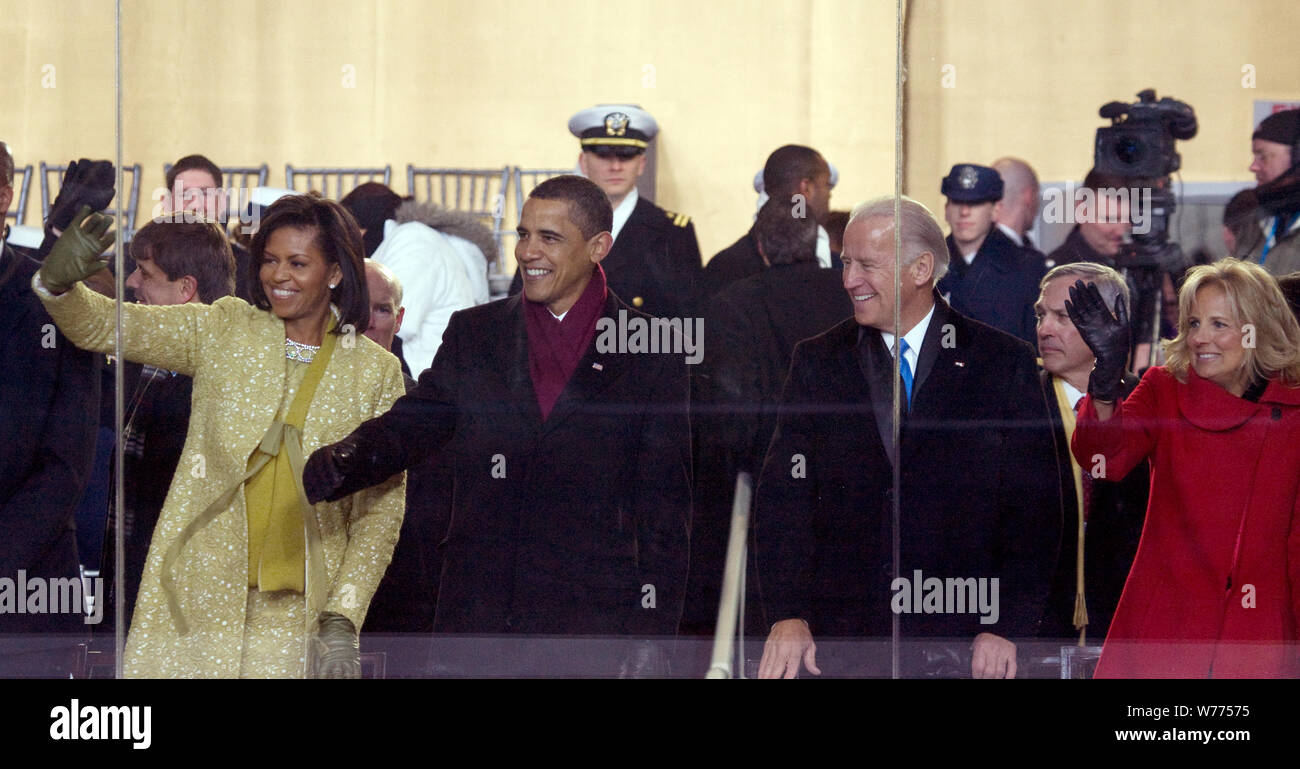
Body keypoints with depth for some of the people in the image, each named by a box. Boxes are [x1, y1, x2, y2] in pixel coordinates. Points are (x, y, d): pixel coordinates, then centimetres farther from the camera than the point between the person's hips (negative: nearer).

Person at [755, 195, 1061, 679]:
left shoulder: (1004, 363, 2)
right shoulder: (817, 363, 8)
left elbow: (1035, 507, 0)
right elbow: (784, 495, 2)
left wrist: (1007, 627, -8)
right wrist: (787, 617, -12)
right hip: (845, 639, 2)